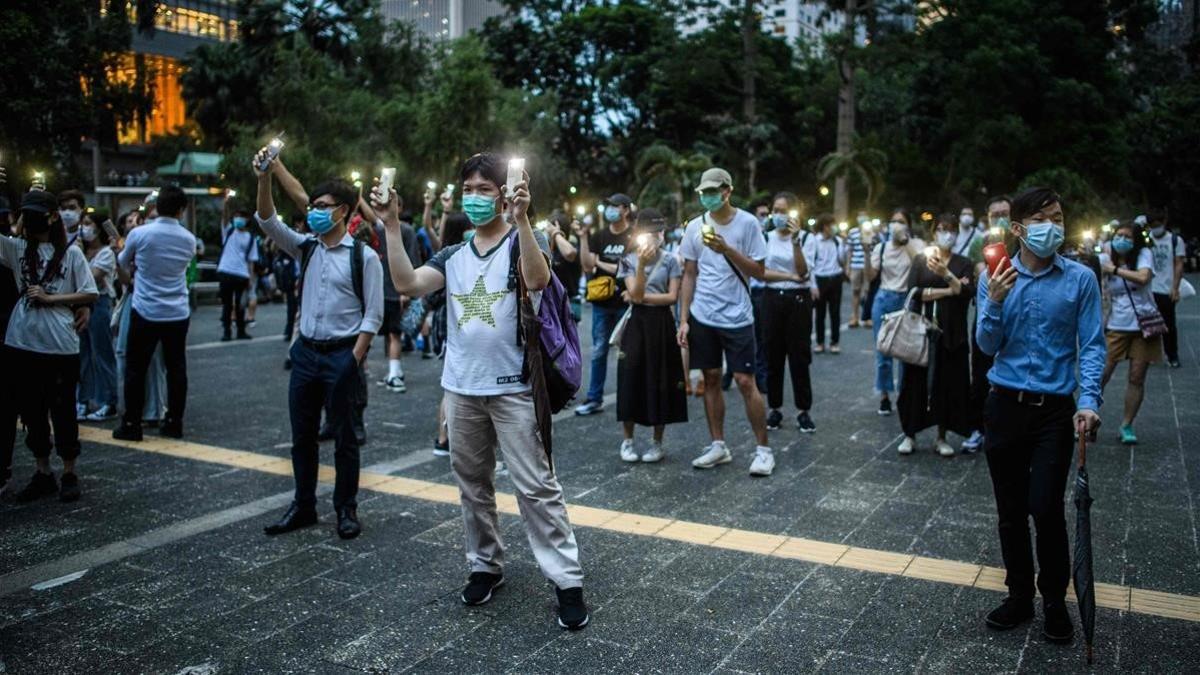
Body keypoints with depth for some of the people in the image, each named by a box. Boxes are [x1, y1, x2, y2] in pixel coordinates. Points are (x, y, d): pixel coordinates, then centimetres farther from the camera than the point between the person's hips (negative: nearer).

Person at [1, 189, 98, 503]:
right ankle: (43, 474, 25)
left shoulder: (70, 253, -2)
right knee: (31, 410, 12)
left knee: (62, 411, 7)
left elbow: (90, 294, -3)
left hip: (60, 345, -4)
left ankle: (69, 474, 20)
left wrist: (50, 298, -11)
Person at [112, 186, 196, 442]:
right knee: (176, 368, 8)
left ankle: (131, 425, 8)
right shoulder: (189, 239, 0)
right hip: (178, 314, 3)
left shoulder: (139, 234, -7)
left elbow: (123, 263, 11)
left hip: (146, 312, -2)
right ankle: (174, 422, 12)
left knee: (136, 368, 5)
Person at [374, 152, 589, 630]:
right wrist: (391, 226, -11)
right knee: (472, 484, 15)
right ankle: (485, 565, 31)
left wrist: (521, 218, -33)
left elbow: (538, 279, -24)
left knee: (536, 487, -4)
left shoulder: (522, 241, -2)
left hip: (513, 389, -5)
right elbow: (407, 284, -6)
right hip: (461, 389, 5)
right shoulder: (453, 255, 10)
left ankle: (567, 580, 3)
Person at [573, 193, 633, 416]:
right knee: (598, 351, 7)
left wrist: (601, 264, -6)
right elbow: (587, 266, 0)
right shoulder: (599, 236, 7)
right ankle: (594, 399, 13)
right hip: (602, 303, 4)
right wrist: (582, 237, -9)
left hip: (625, 303, -3)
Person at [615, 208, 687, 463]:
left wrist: (642, 297, -8)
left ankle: (657, 442, 14)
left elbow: (673, 297, -5)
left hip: (662, 324, 0)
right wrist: (642, 264, -19)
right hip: (636, 323, 0)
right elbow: (635, 294, -10)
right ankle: (628, 440, 13)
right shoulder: (628, 260, 3)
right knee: (631, 378, -1)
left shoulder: (670, 260, 3)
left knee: (660, 380, 2)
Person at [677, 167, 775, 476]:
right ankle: (718, 446, 20)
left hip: (737, 317, -3)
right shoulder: (696, 226, 5)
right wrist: (683, 319, 4)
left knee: (745, 382, -3)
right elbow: (689, 275, 9)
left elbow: (759, 271, -6)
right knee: (711, 379, 9)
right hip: (702, 317, 4)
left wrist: (727, 250, -19)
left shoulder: (747, 223, -4)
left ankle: (763, 449, 8)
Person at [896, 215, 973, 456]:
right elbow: (913, 292, -9)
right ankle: (910, 434, 12)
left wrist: (946, 275, -23)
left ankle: (942, 437, 15)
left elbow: (968, 293, -10)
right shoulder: (920, 259, 5)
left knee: (948, 382, 3)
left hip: (952, 331, 1)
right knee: (916, 380, 1)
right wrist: (949, 291, -12)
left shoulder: (964, 263, 8)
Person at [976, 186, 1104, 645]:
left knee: (1045, 508, -8)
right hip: (1005, 405, 2)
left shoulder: (1080, 279, -3)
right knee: (1010, 511, 10)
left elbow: (1092, 346, -4)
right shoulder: (996, 279, 1)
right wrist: (995, 303, -20)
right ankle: (1019, 595, 27)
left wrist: (1089, 402, -17)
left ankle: (1055, 601, 14)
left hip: (1054, 410, -2)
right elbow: (987, 346, -2)